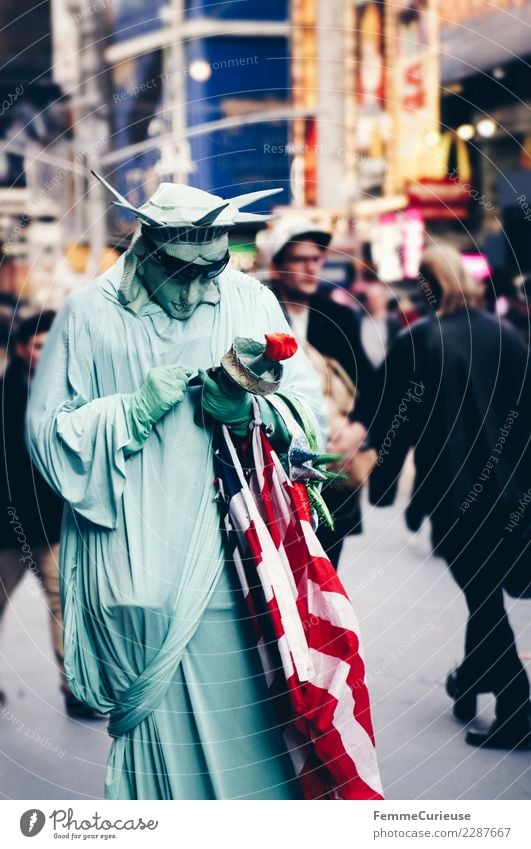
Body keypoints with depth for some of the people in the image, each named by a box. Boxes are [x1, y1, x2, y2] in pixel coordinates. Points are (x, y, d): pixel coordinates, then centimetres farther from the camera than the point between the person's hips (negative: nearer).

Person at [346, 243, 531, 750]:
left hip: (451, 490, -4)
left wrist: (383, 485, 5)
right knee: (485, 589, 20)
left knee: (482, 597, 1)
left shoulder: (415, 342, -12)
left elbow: (395, 422, -7)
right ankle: (469, 681, 36)